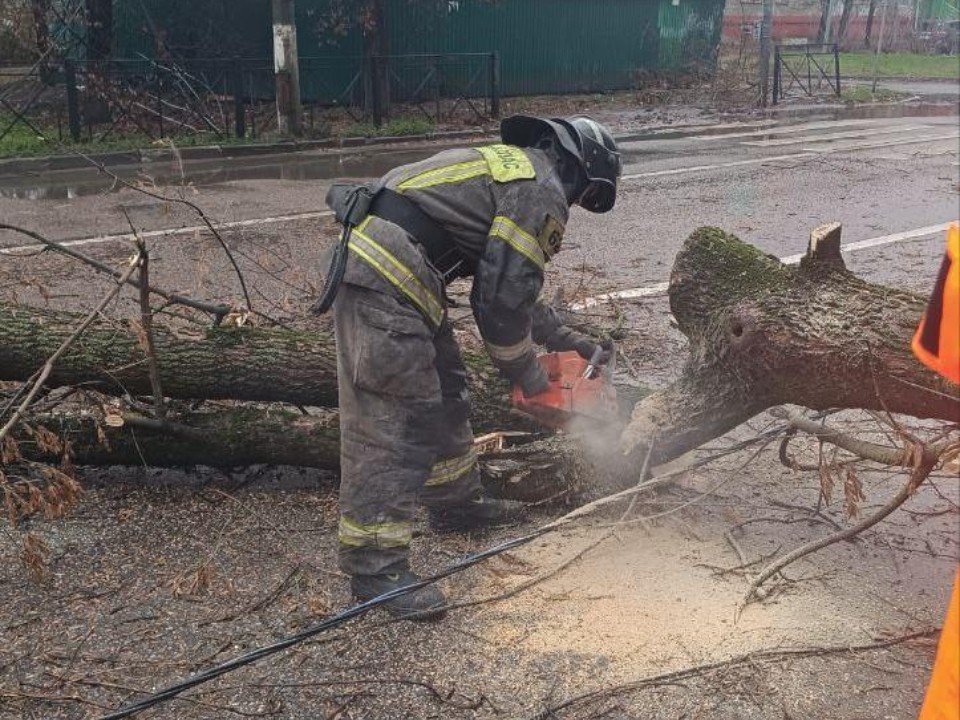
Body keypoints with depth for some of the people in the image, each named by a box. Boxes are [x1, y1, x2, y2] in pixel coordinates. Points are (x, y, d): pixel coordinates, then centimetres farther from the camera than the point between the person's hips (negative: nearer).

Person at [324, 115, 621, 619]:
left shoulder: (510, 165, 23)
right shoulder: (543, 192, -7)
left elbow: (504, 281, 30)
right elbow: (504, 299, -11)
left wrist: (565, 339, 30)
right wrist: (529, 377, 4)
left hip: (389, 270, 11)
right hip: (385, 280, -11)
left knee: (444, 394, 20)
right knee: (393, 423, -10)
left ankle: (456, 502, 36)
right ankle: (375, 567, -7)